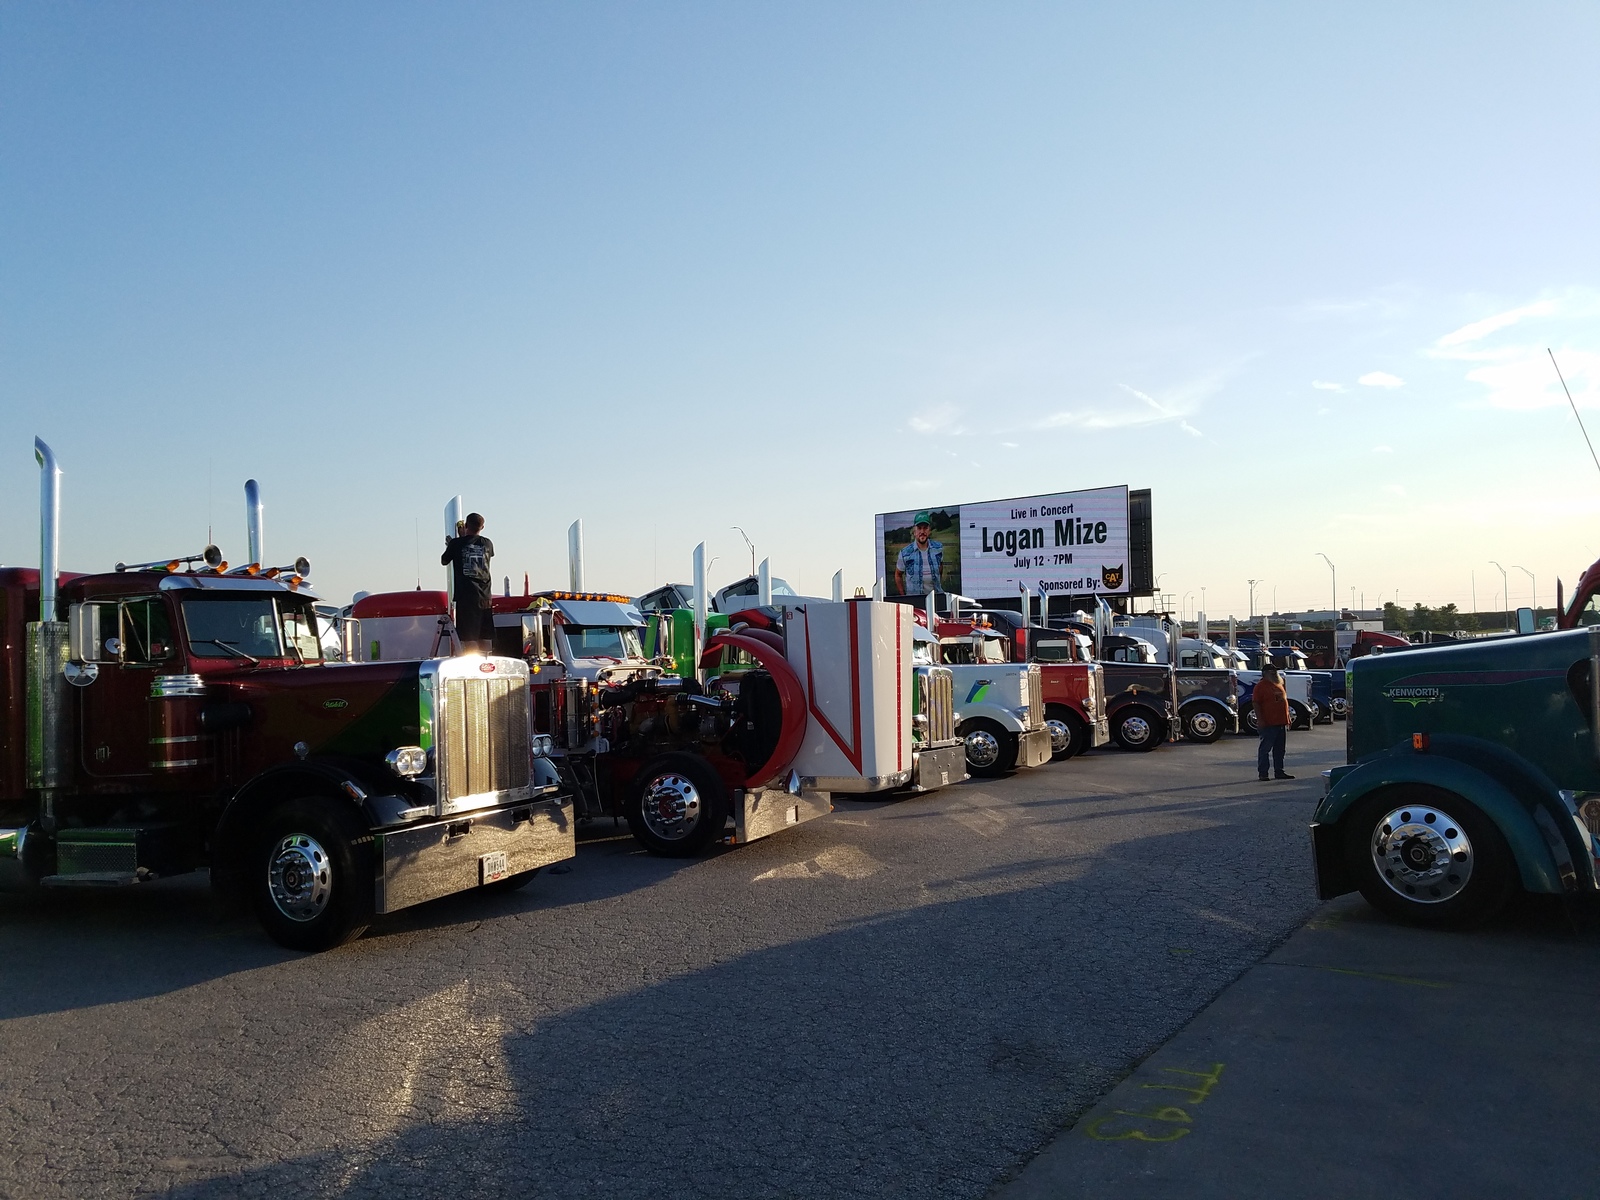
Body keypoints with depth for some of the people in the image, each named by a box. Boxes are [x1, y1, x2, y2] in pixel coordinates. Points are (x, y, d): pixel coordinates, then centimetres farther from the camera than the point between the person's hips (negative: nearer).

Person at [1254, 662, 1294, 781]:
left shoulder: (1278, 684, 16)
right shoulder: (1261, 686, -8)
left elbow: (1284, 701, 23)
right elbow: (1255, 703, -14)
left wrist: (1287, 718, 19)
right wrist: (1260, 719, -20)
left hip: (1281, 723, 8)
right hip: (1268, 724, -8)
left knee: (1279, 749, 12)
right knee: (1265, 748, -4)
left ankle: (1279, 772, 19)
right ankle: (1262, 773, 0)